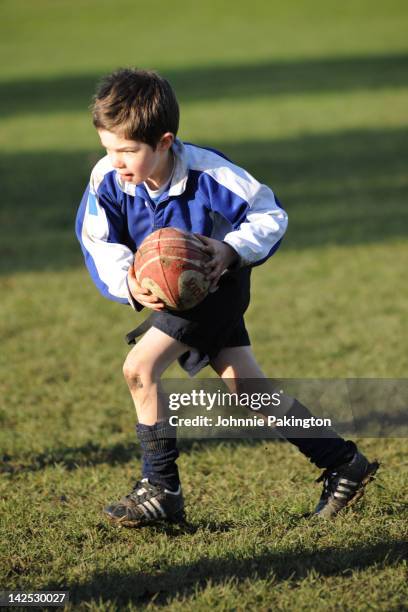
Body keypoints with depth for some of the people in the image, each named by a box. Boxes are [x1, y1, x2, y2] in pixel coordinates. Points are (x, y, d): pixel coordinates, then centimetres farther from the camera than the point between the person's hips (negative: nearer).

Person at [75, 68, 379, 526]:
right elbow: (99, 245, -10)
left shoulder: (209, 174, -28)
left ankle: (161, 491, -7)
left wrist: (232, 250, -31)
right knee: (248, 389, 5)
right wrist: (129, 284, -30)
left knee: (139, 368, -19)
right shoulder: (107, 179, -18)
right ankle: (343, 464, 15)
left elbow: (271, 215, -14)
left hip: (215, 285, -6)